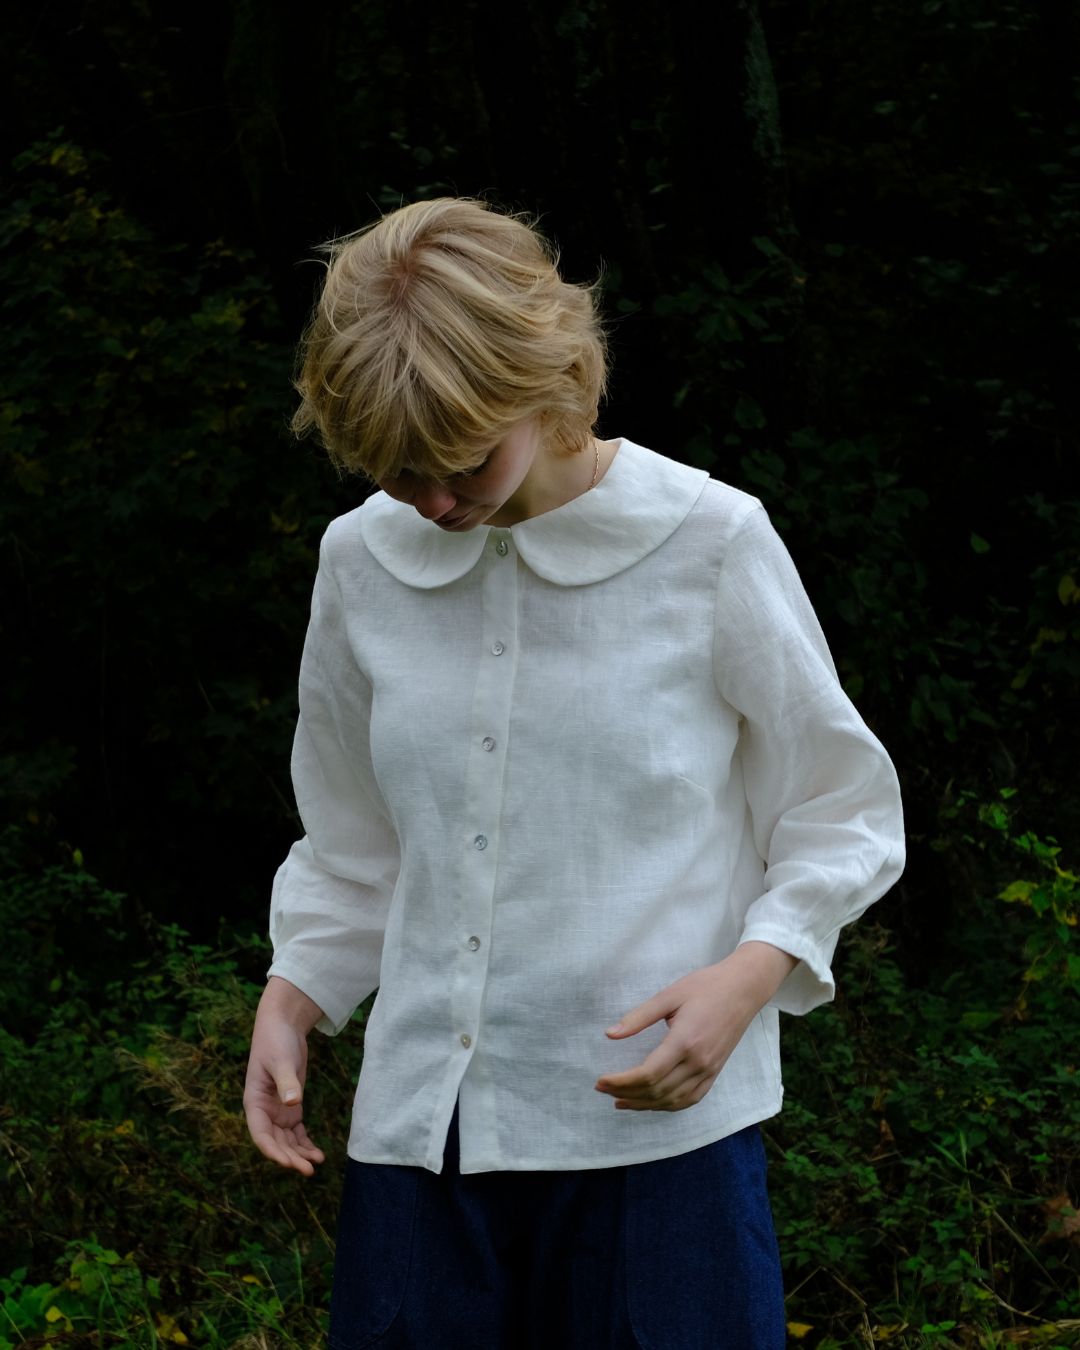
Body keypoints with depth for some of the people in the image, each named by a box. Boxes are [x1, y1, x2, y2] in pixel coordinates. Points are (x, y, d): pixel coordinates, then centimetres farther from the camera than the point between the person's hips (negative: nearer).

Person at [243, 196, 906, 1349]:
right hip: (418, 1127, 3)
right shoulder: (363, 561, 5)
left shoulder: (710, 545, -6)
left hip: (656, 1122, -3)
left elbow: (841, 812, 2)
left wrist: (749, 976, -14)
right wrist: (289, 997, 5)